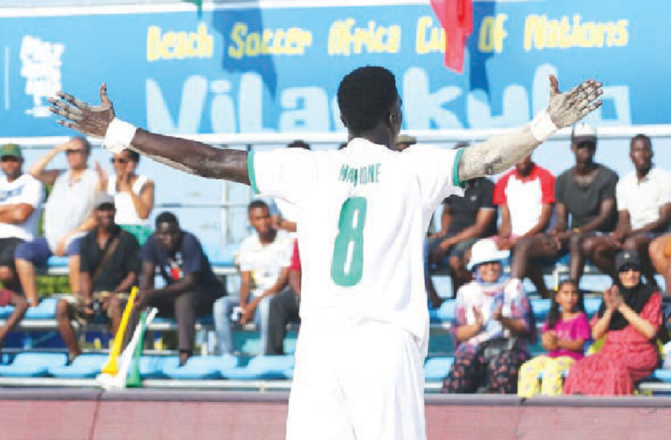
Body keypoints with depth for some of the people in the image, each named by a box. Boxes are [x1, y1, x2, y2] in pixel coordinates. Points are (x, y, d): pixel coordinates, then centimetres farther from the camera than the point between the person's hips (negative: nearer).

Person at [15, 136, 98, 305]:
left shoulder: (94, 179, 5)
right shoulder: (59, 176, 22)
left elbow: (97, 217, -5)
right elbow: (34, 172, 6)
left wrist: (69, 236, -12)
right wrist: (56, 150, 3)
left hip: (77, 237, -5)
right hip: (51, 239, 5)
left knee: (75, 247, -39)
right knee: (23, 250, -20)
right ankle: (32, 303, -24)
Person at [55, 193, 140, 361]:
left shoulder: (127, 239, 2)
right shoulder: (88, 241, 13)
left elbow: (132, 276, -2)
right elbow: (84, 273, 9)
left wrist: (113, 295, -16)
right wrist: (87, 299, -9)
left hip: (118, 292, -4)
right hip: (92, 293, 4)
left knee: (116, 305, -40)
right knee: (62, 306, -22)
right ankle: (74, 354, -16)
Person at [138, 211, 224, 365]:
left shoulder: (189, 242, -24)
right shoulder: (152, 243, -6)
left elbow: (190, 282, -28)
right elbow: (147, 276, -10)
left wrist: (152, 293, -36)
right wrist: (143, 294, -35)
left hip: (207, 293, -6)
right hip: (174, 293, 6)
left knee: (184, 299, -38)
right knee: (138, 301, -15)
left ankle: (185, 353, -47)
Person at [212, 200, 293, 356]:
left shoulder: (285, 240, -6)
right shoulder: (247, 245, 10)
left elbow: (283, 280, -11)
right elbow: (245, 282, 7)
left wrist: (256, 303, -19)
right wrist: (243, 304, -16)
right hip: (254, 295, 5)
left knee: (266, 304, -40)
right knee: (221, 305, -21)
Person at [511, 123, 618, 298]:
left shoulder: (608, 177, -1)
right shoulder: (563, 180, 15)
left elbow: (605, 217, -10)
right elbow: (561, 220, 11)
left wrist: (574, 232, -23)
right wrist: (555, 232, -15)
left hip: (600, 235, -6)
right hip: (572, 235, 6)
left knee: (576, 240, -41)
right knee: (525, 244, -16)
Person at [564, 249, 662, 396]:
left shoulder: (651, 297, 5)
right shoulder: (611, 295, 17)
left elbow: (650, 331, -10)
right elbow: (596, 334, 12)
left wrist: (623, 307, -9)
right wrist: (609, 310, -5)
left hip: (640, 355, -4)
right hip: (611, 353, 4)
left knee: (616, 369, -38)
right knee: (579, 369, -25)